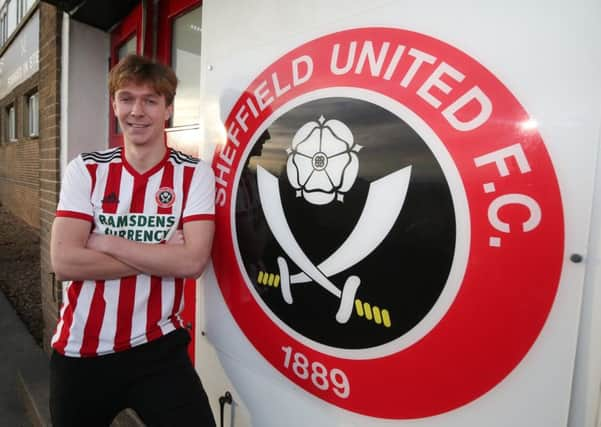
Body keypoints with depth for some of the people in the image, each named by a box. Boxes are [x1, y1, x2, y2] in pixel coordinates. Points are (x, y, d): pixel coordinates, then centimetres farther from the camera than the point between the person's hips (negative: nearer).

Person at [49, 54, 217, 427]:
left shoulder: (195, 174, -7)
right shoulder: (85, 170, -3)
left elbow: (192, 261, -18)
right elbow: (64, 262, -13)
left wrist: (105, 243, -15)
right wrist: (161, 257, -16)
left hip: (158, 347, -2)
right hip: (80, 348, 3)